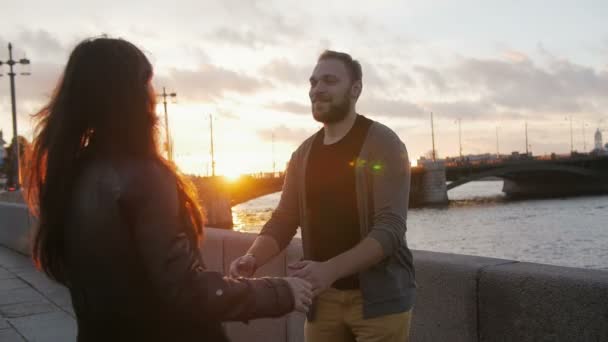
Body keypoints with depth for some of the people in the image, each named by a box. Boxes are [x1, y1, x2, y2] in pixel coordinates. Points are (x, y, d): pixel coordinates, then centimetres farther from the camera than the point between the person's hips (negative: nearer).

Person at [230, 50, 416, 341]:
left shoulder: (382, 143, -9)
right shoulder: (303, 154, 7)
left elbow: (390, 227, -18)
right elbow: (284, 219, 7)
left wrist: (330, 269, -31)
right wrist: (253, 257, -14)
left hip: (379, 297, -4)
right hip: (322, 298, 5)